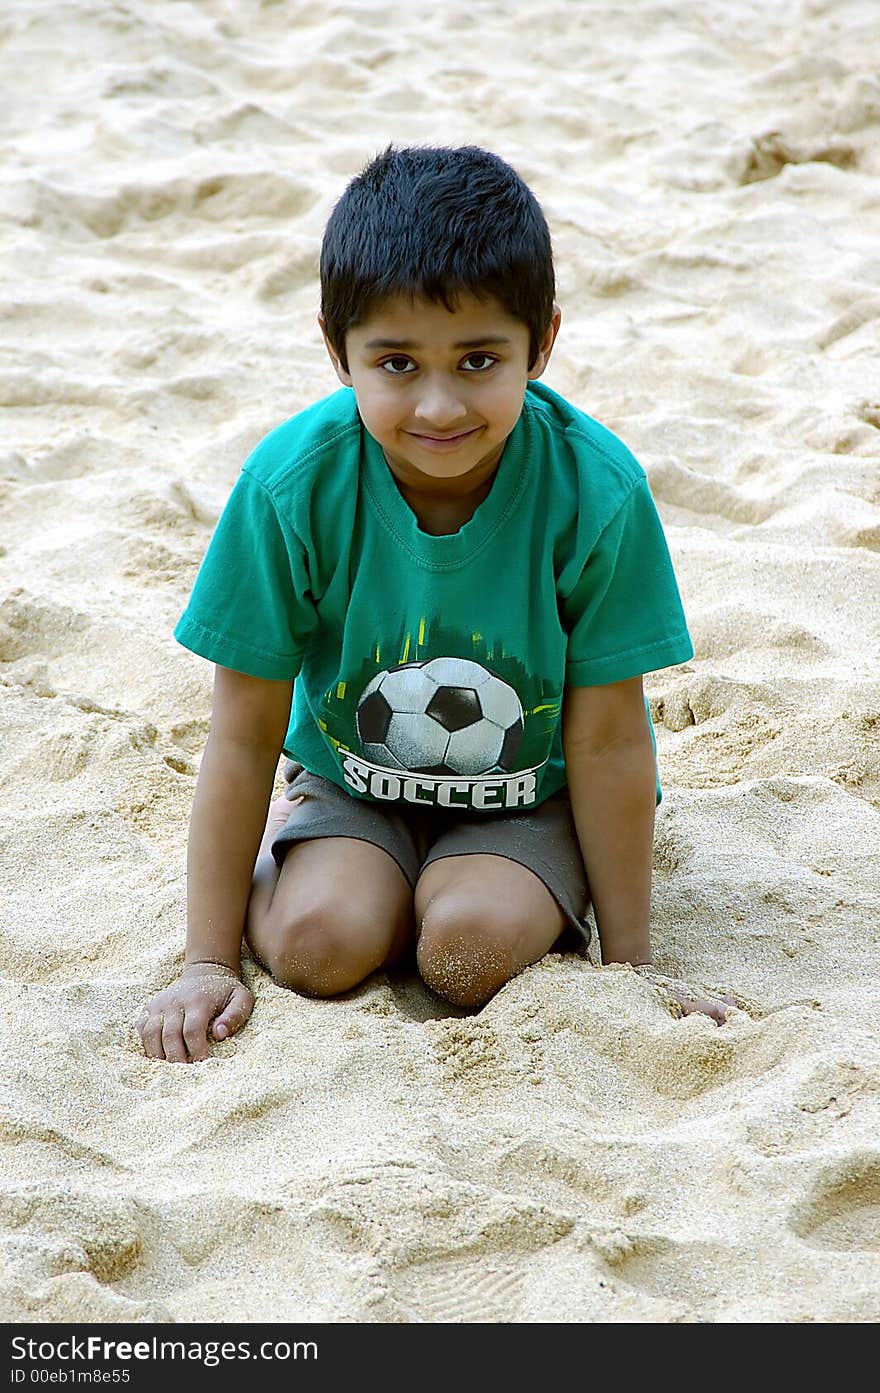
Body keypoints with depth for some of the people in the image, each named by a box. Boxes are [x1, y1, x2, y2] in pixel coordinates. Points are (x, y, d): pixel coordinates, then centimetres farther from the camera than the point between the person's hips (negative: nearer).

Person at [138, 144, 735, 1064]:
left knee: (470, 948, -27)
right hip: (352, 774, 2)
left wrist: (629, 956, -10)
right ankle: (288, 837, 11)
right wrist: (209, 961, -13)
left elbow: (609, 740, -16)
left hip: (530, 791, -1)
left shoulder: (595, 491, -26)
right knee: (321, 942, -23)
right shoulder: (292, 482, -24)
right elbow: (244, 736, -16)